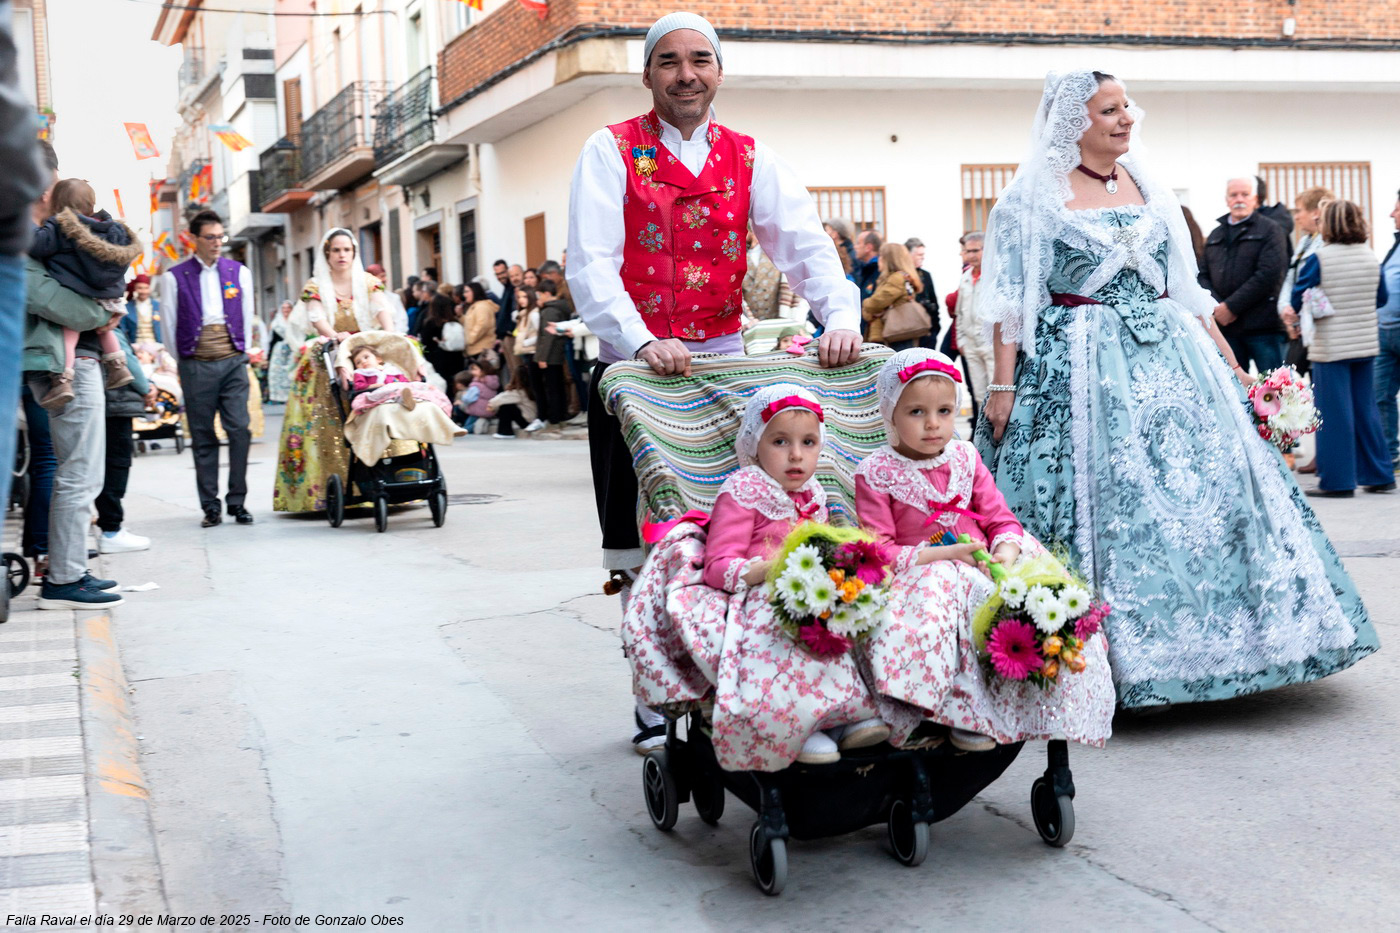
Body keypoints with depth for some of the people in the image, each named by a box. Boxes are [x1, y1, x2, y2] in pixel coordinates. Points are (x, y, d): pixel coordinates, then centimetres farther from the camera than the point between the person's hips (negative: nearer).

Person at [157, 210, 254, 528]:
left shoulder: (239, 272, 12)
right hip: (195, 365, -1)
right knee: (203, 437, 2)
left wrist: (242, 355, 12)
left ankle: (237, 501, 3)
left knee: (240, 430, -7)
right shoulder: (175, 277, 4)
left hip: (233, 361, 1)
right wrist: (181, 364, 7)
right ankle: (210, 506, 8)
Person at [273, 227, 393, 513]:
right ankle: (327, 488, -12)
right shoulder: (315, 287, 4)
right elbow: (318, 318, -13)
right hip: (326, 365, -1)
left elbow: (383, 311, -8)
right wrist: (335, 336, -34)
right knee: (325, 424, -11)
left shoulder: (368, 282, 7)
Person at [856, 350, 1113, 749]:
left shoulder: (965, 457, 12)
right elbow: (879, 552, -9)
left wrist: (1006, 550, -15)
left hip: (981, 565, 5)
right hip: (919, 578, -4)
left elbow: (1001, 519, 10)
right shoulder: (876, 473, -2)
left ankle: (970, 714, -15)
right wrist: (944, 553, -19)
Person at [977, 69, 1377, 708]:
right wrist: (1002, 385, -15)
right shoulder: (1034, 197, -2)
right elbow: (1012, 299, -7)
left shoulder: (1149, 191, 15)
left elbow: (1185, 290, 17)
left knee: (1201, 491, 2)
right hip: (1079, 371, -5)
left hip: (1167, 364, 6)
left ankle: (1204, 640, 13)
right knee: (1093, 504, -6)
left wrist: (1226, 360, 11)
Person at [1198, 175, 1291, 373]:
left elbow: (1268, 275, -10)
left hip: (1262, 326, -5)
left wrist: (1231, 306, -13)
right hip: (1225, 325, 5)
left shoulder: (1271, 230, 3)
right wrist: (1216, 307, -7)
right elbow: (1202, 275, 12)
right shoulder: (1215, 236, 19)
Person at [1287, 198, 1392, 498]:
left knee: (1334, 414, 0)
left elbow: (1297, 301, -10)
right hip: (1366, 344, 5)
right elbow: (1381, 298, 14)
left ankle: (1338, 481, 3)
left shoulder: (1318, 259, -13)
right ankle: (1379, 476, 18)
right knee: (1365, 409, 13)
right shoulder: (1371, 258, 3)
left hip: (1330, 347, -5)